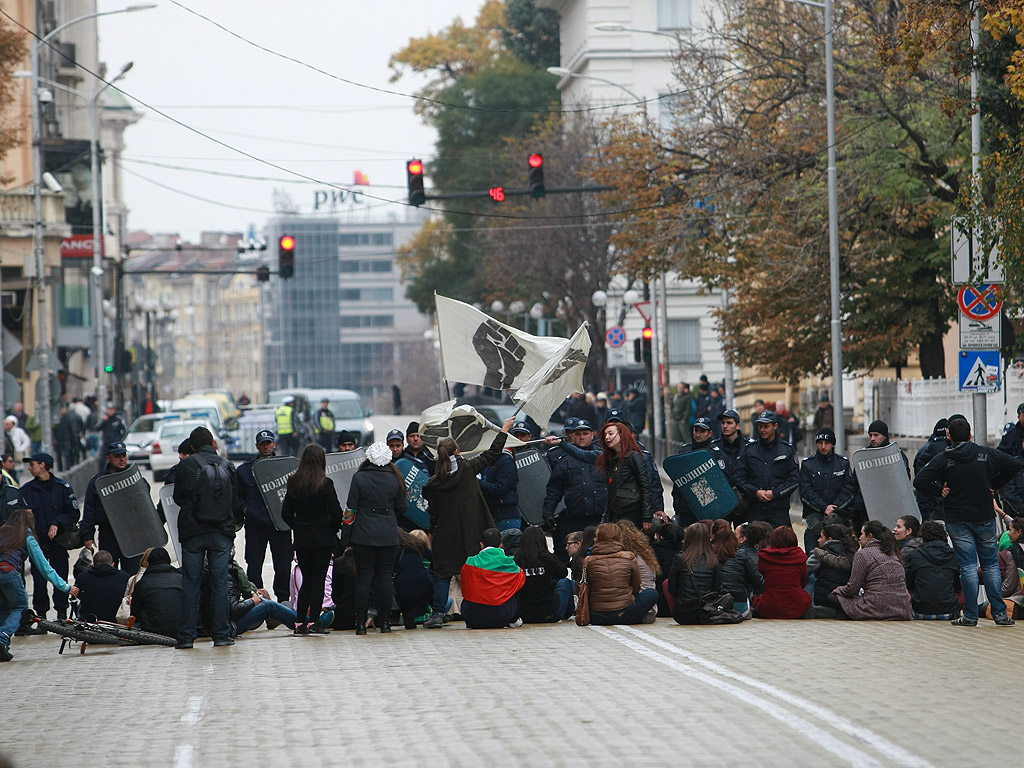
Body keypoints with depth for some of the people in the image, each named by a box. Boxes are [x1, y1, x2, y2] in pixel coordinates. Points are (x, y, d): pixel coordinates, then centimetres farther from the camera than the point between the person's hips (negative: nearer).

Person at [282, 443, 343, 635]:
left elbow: (286, 513, 6)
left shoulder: (294, 483, 1)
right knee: (318, 580, 1)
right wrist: (334, 528, 7)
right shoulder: (325, 484, -12)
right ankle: (314, 622, -3)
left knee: (307, 580, 13)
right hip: (323, 539, -4)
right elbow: (336, 513, -11)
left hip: (301, 540, 4)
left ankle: (300, 622, 9)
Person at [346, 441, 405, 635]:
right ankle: (385, 621, 6)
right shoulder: (395, 479, 0)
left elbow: (351, 506, -5)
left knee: (363, 577, 1)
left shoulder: (359, 478, -8)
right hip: (389, 536, 2)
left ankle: (361, 622, -1)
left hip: (364, 535, -2)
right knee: (386, 576, 7)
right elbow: (401, 506, 6)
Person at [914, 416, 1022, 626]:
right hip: (984, 518, 1)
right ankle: (1000, 614, 8)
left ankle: (970, 616, -1)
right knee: (991, 564, 10)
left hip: (957, 520, -1)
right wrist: (994, 485, 5)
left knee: (968, 566, 0)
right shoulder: (987, 455, -2)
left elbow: (919, 481, -14)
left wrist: (940, 491, -1)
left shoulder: (943, 459, -7)